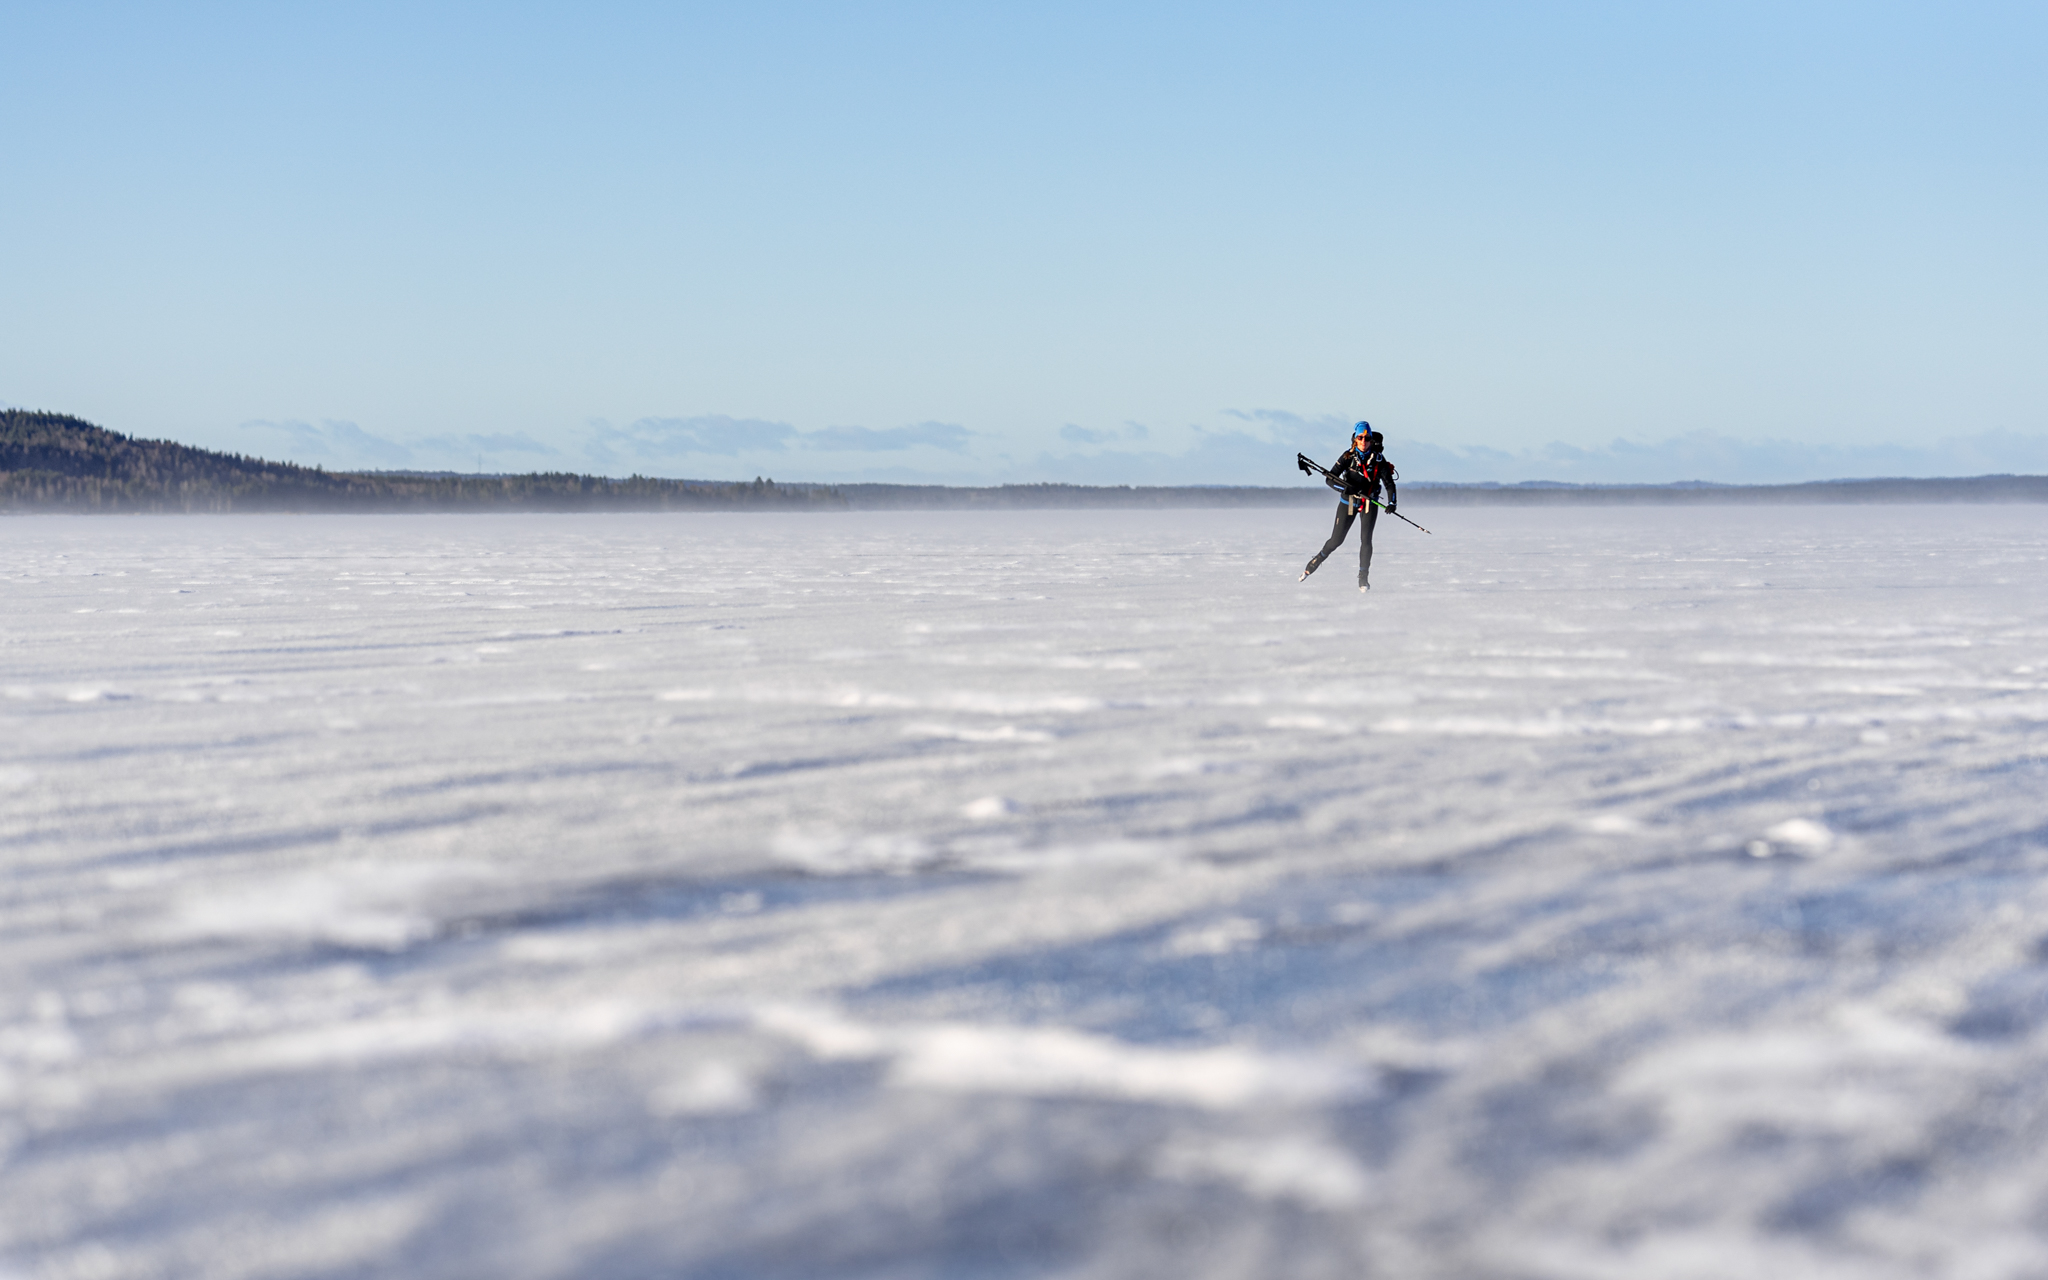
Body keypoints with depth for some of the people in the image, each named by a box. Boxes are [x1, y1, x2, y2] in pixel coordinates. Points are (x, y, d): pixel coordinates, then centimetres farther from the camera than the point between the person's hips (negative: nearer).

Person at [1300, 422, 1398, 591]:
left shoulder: (1378, 459, -10)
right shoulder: (1348, 456, -11)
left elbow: (1389, 482, -9)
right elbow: (1330, 479, -13)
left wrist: (1392, 502, -26)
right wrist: (1348, 488, -30)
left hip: (1370, 503, 0)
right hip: (1348, 501, 0)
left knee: (1366, 539, -13)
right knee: (1336, 540, 1)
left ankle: (1363, 578, -3)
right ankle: (1315, 563, 24)